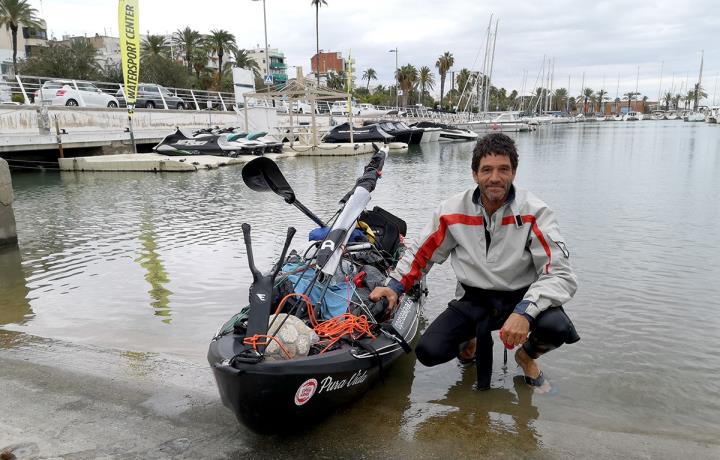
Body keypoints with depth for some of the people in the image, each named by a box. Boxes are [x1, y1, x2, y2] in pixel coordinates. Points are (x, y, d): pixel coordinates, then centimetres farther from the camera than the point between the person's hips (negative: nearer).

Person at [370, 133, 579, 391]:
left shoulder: (534, 213, -15)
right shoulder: (452, 211, -8)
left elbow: (561, 275, -20)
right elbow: (422, 253, 6)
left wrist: (524, 311, -35)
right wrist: (394, 287, -5)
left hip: (520, 298, -1)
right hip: (473, 301, 1)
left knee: (556, 327, -33)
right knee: (428, 352, -19)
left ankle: (527, 356, 8)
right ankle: (471, 341, 19)